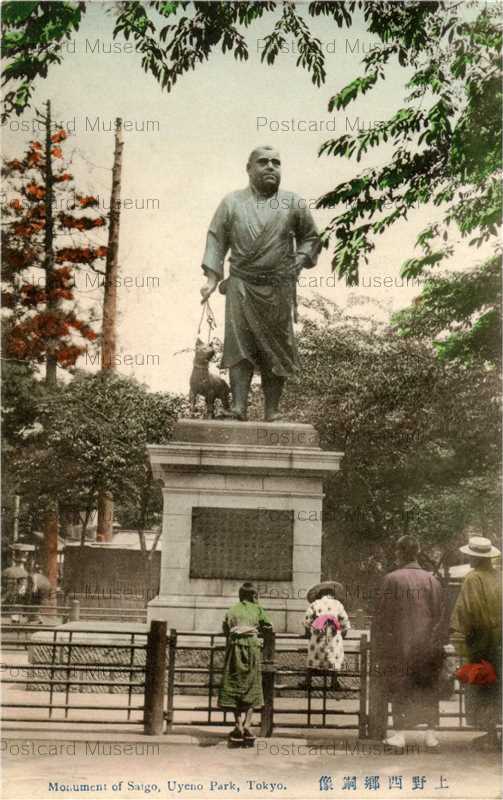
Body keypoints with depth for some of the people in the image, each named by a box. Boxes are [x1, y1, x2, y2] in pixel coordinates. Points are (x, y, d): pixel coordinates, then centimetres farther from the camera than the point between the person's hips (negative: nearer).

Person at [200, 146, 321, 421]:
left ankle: (272, 411, 6)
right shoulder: (232, 202, 8)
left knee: (275, 349, 2)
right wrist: (212, 278, -2)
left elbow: (310, 238, 18)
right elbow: (216, 240, 7)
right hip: (241, 286, -1)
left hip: (279, 289, 1)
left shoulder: (294, 204, 9)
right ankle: (239, 406, -13)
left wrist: (299, 261, 1)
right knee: (239, 346, -10)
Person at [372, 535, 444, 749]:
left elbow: (381, 615, -6)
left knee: (399, 690, 6)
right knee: (429, 689, 11)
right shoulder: (432, 580, 1)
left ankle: (399, 734, 6)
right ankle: (430, 733, 13)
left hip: (400, 645, -3)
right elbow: (440, 615, 4)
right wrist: (437, 646, 11)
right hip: (428, 647, 3)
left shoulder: (391, 579, -8)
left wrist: (377, 650, 1)